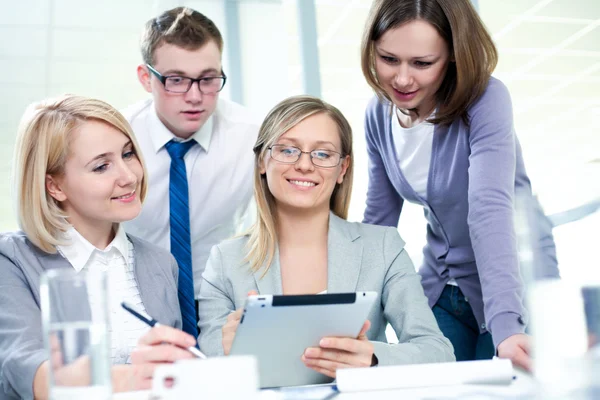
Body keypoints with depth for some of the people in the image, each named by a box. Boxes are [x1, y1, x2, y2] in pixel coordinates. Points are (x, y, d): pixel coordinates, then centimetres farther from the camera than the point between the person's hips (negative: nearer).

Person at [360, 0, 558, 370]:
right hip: (441, 287, 5)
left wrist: (505, 326, -46)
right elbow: (379, 217, 3)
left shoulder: (485, 100, -24)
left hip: (512, 283, -4)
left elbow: (490, 210, -36)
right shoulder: (379, 114, -7)